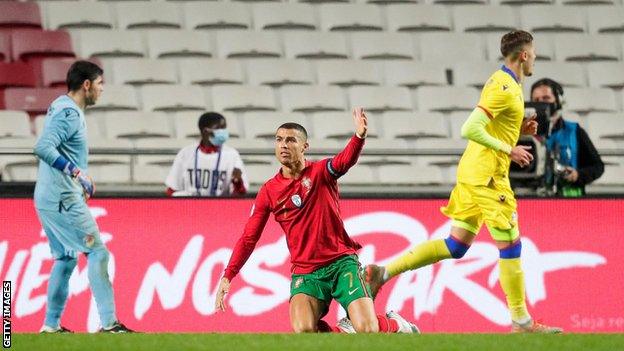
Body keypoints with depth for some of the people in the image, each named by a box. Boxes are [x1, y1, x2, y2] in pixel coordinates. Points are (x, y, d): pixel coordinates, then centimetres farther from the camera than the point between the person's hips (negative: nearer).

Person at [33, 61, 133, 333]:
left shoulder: (60, 107, 14)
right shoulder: (69, 113, -16)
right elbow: (43, 148, -29)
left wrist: (81, 178, 23)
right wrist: (76, 172, -32)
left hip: (48, 198, 10)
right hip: (64, 199, -10)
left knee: (66, 257, 18)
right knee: (97, 252, -10)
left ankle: (51, 324, 20)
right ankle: (108, 322, -15)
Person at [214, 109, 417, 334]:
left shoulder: (320, 172, 0)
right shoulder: (269, 191, 6)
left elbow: (345, 161, -23)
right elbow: (249, 238, 8)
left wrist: (359, 136, -46)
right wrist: (228, 277, -1)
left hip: (341, 262, -2)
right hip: (305, 271, 2)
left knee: (367, 330, -17)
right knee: (303, 330, -26)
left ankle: (395, 324, 19)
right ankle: (344, 331, 6)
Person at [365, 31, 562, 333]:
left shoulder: (502, 82, 15)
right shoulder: (505, 88, -16)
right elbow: (470, 130, -24)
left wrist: (519, 128, 12)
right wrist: (509, 150, -20)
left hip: (472, 172, 10)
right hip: (487, 175, -10)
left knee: (456, 246, 10)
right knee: (510, 245, -2)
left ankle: (383, 273, 7)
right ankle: (521, 322, 4)